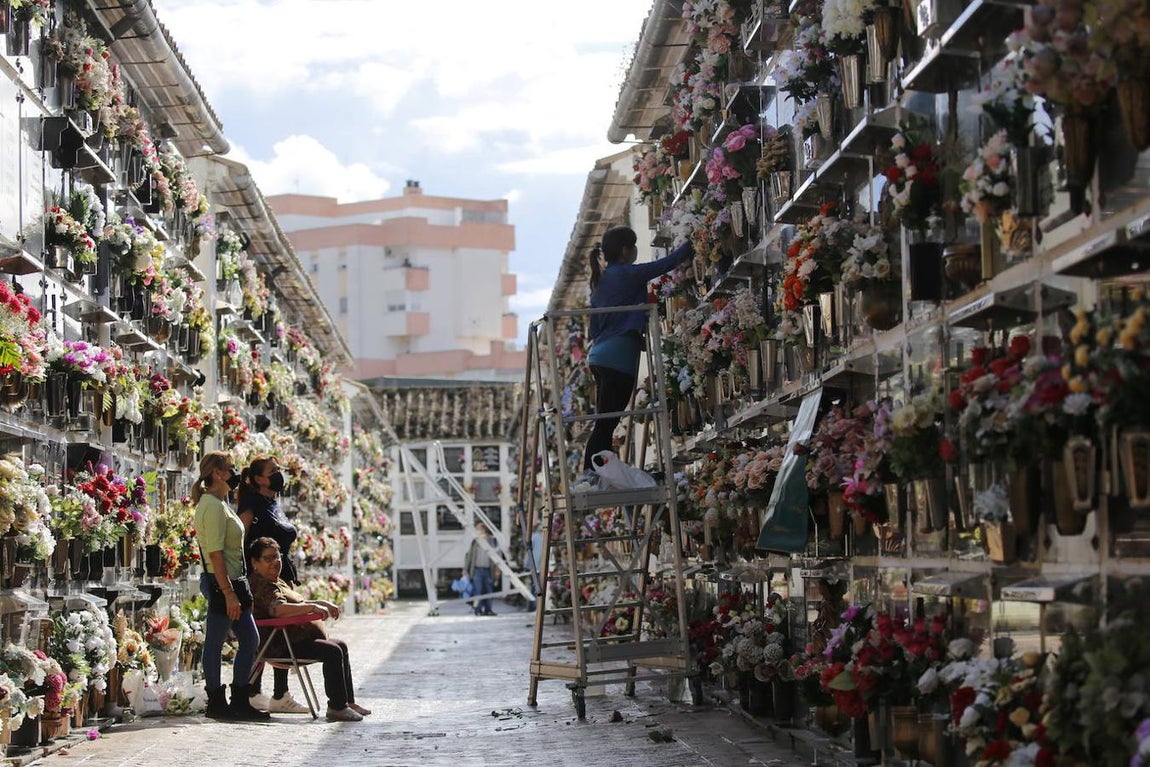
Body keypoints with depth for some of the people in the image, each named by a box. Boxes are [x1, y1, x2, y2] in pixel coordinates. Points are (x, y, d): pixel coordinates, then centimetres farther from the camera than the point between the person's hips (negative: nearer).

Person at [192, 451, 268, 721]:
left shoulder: (219, 503, 17)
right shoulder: (213, 506, -15)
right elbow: (215, 553, -20)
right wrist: (229, 593, -23)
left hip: (232, 581, 10)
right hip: (221, 582, -10)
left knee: (250, 639, 11)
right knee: (215, 643, -1)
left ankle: (239, 701, 17)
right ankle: (216, 703, 7)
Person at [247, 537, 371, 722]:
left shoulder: (277, 582, 21)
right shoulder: (261, 585, -15)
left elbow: (297, 603, 31)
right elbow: (279, 608, -33)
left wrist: (322, 603, 16)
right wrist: (312, 607, -31)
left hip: (295, 639, 12)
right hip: (281, 646, -12)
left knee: (341, 646, 16)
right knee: (332, 652, -25)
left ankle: (348, 701, 18)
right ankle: (336, 707, -24)